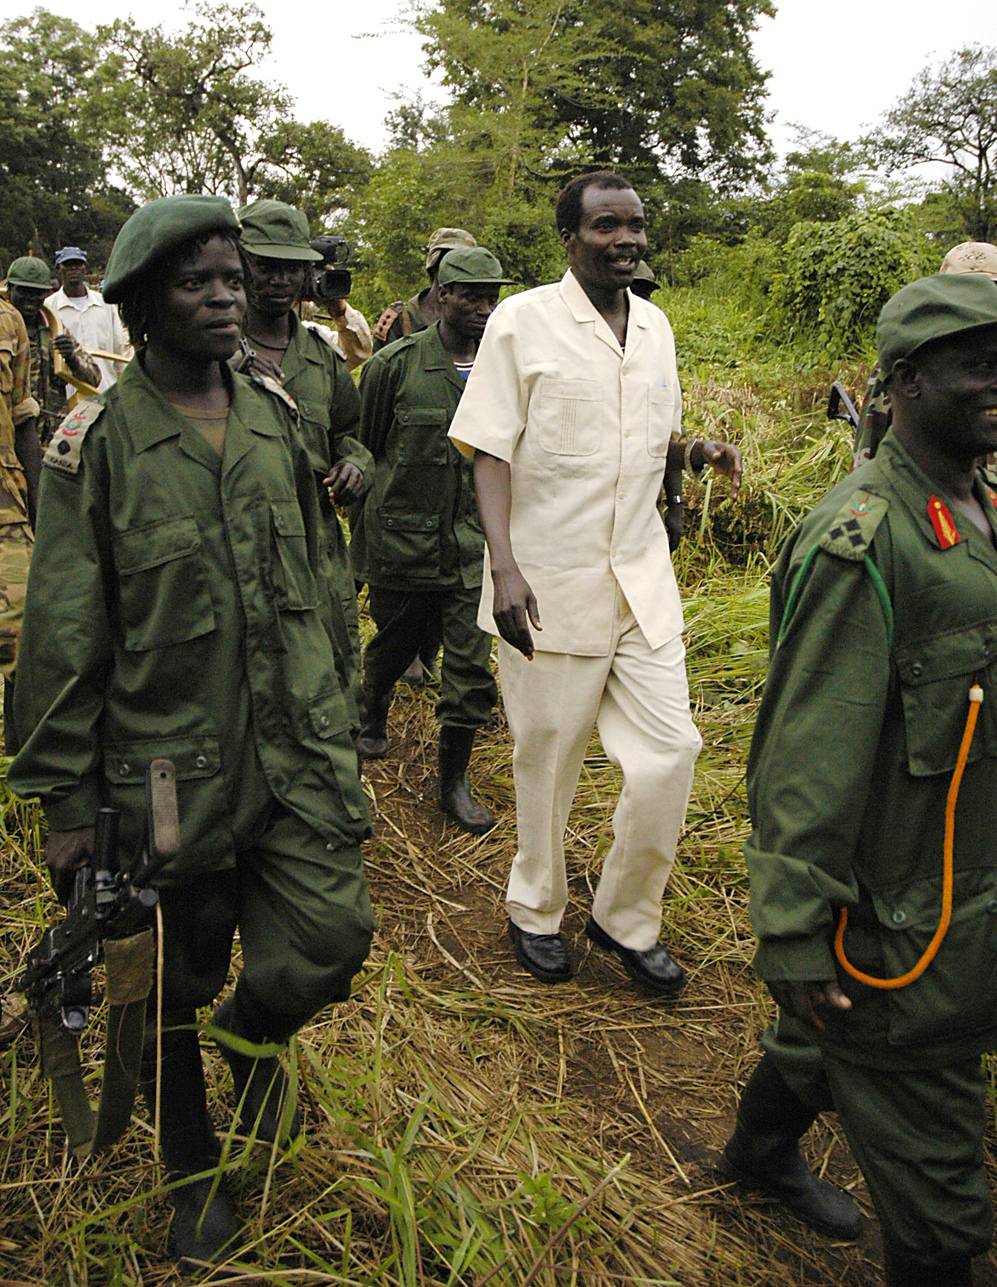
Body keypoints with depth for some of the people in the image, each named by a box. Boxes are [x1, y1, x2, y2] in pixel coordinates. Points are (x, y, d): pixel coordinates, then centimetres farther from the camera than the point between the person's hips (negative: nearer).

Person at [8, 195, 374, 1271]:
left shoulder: (275, 417, 6)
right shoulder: (96, 444, -10)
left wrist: (329, 716, 18)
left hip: (295, 749, 4)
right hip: (170, 768, -3)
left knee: (333, 933, -2)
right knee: (177, 984, 12)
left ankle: (256, 1044, 36)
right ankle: (193, 1172, 39)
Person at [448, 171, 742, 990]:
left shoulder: (657, 326, 11)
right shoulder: (523, 321, -6)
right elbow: (490, 453, -9)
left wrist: (698, 453, -2)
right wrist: (505, 567, -21)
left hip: (643, 580, 5)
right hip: (549, 584, -5)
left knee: (670, 751, 1)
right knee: (547, 761, 8)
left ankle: (627, 918, 23)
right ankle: (536, 912, 32)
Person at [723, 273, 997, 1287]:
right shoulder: (862, 544, -24)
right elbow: (807, 759, -24)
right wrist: (793, 936, -21)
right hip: (892, 925, -9)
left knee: (824, 1041, 31)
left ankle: (762, 1152, 55)